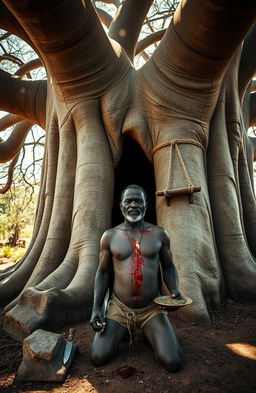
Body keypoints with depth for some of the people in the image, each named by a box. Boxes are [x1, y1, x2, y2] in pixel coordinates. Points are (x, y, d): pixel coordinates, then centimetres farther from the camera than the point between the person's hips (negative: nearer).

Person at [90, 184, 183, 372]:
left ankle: (151, 334, 19)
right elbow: (103, 272, 4)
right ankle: (122, 331, 21)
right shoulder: (109, 236, -2)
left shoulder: (159, 234, -2)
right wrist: (96, 308, -4)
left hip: (152, 309, 0)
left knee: (173, 363, -15)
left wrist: (175, 291, -12)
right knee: (98, 358, -11)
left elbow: (168, 267, 7)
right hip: (119, 308, 1)